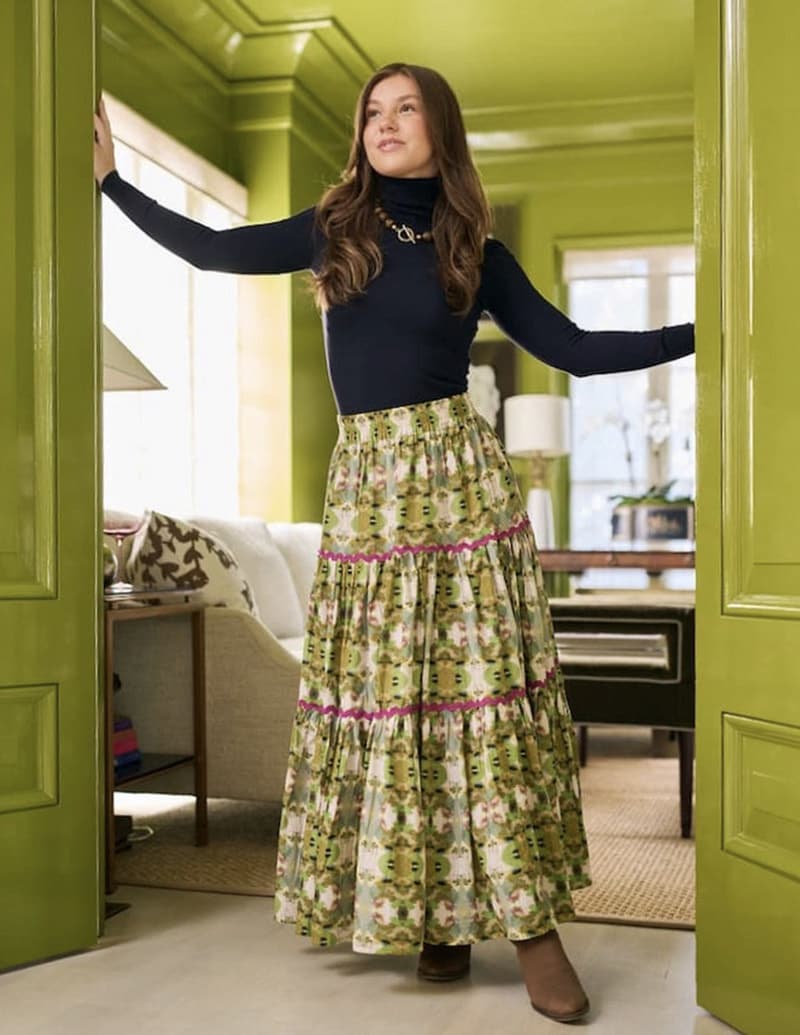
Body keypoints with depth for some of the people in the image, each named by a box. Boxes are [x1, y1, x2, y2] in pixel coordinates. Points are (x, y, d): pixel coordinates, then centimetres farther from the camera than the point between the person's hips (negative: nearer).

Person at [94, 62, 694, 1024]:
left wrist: (701, 332, 0)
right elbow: (212, 249, 11)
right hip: (365, 481, 2)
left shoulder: (476, 254, 8)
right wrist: (112, 179, 8)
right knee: (383, 693, 1)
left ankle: (530, 920, -1)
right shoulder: (333, 229, 11)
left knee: (486, 685, -6)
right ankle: (430, 908, 13)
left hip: (458, 473, -2)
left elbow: (575, 348, 6)